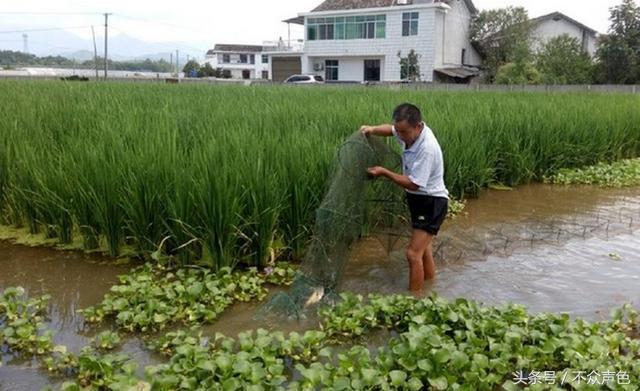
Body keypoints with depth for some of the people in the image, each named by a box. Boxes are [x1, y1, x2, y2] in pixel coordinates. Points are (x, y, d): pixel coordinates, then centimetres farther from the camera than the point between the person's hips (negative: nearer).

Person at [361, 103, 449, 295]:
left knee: (413, 253, -14)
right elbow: (391, 130, 14)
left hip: (432, 203, -10)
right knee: (422, 244, 27)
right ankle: (429, 282, 48)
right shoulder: (410, 131, -7)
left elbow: (413, 183, -28)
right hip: (419, 199, 10)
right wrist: (372, 130, -7)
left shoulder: (427, 149, -32)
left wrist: (384, 173, -22)